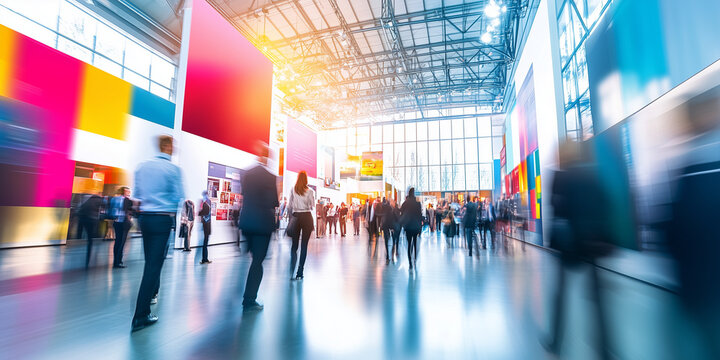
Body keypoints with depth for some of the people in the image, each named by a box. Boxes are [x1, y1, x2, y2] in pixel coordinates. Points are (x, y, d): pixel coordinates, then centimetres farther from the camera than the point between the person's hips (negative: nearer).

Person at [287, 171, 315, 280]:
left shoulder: (293, 190, 2)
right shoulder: (310, 191, -5)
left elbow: (289, 206, 4)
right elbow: (312, 205, -3)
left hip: (296, 216, 2)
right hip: (307, 216, -2)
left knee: (294, 243, 10)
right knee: (304, 244, 3)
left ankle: (292, 268, -7)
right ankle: (300, 271, 5)